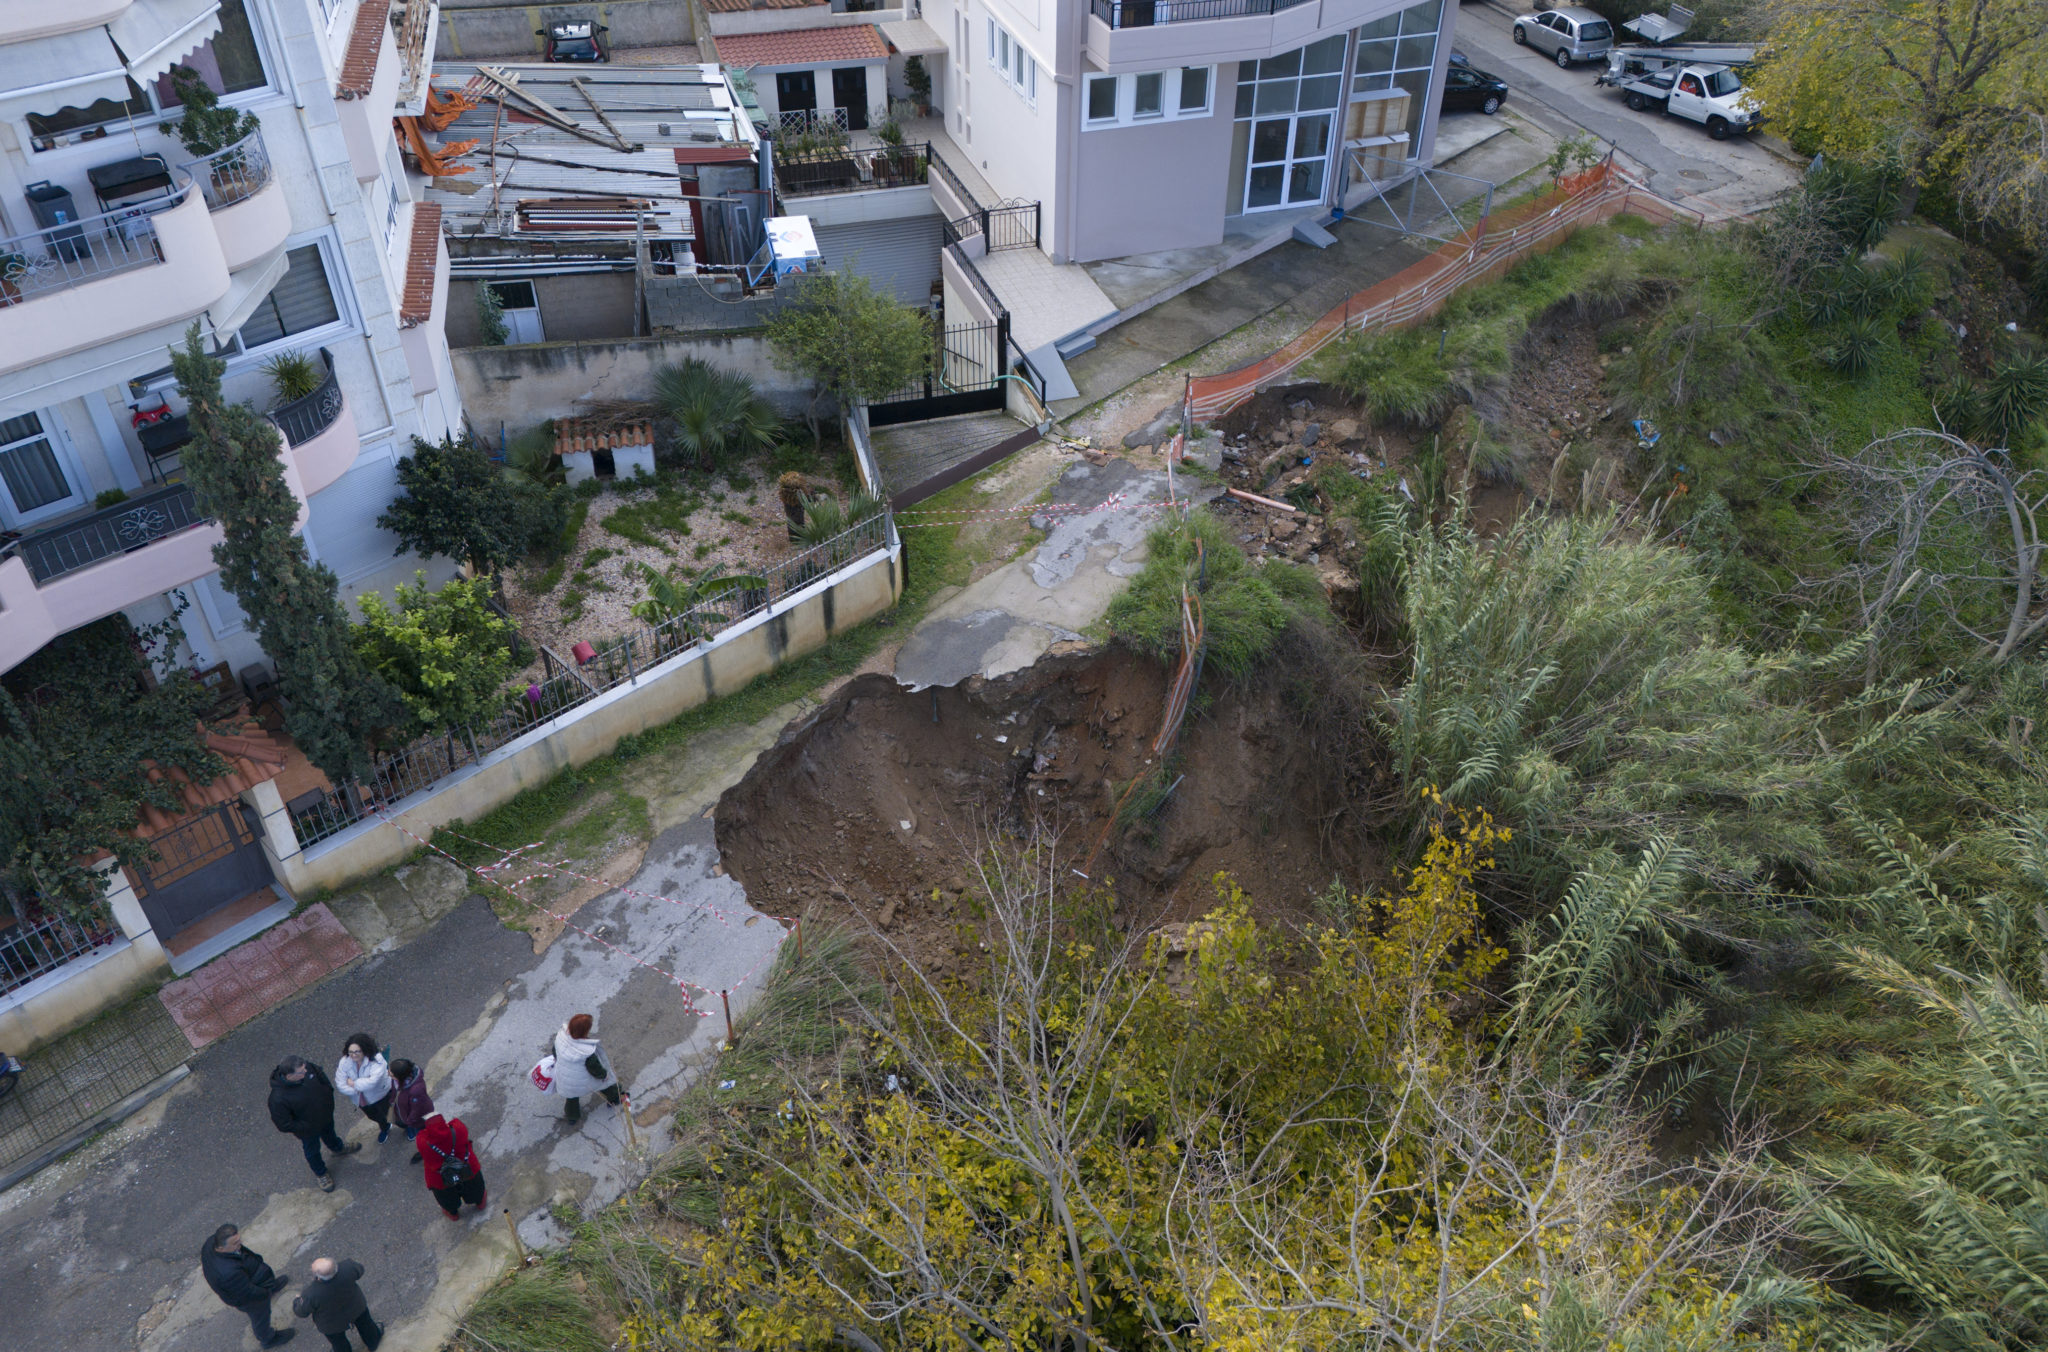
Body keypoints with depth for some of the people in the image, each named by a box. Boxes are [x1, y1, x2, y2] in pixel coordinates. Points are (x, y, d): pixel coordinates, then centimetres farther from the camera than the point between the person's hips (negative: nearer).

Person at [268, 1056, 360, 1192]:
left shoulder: (307, 1067, -29)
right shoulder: (278, 1099, -44)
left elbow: (322, 1078, -5)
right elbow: (284, 1125, -29)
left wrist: (329, 1098, -6)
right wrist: (307, 1127, -21)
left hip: (326, 1115, 4)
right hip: (308, 1132, -4)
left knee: (329, 1134, 36)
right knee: (312, 1151, 27)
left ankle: (338, 1148, 68)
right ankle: (321, 1174, 56)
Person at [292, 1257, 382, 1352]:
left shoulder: (312, 1294, -41)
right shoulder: (347, 1268, -38)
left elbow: (302, 1312, -19)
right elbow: (359, 1271, -13)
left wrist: (296, 1301, 2)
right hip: (355, 1307, 2)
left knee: (338, 1341, 30)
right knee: (364, 1323, 35)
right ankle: (373, 1342, 62)